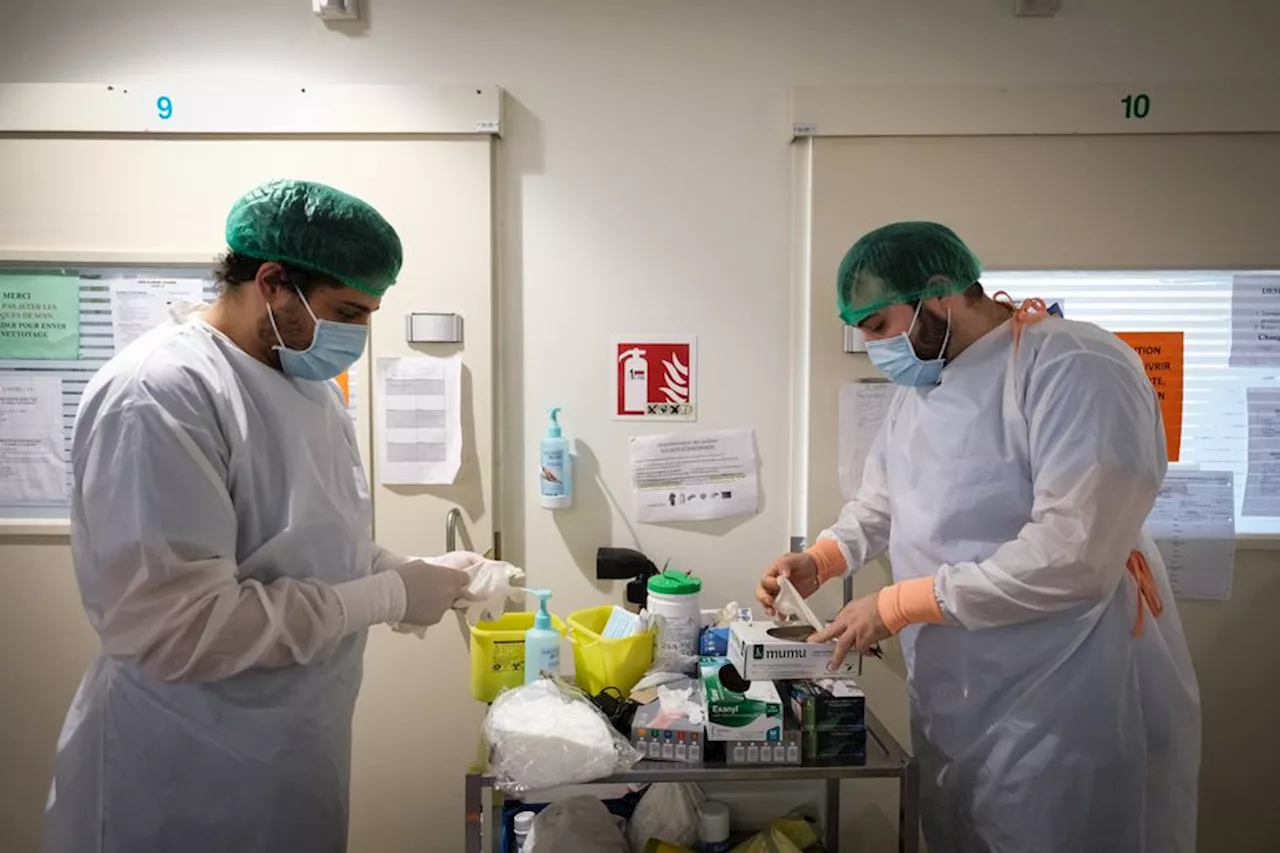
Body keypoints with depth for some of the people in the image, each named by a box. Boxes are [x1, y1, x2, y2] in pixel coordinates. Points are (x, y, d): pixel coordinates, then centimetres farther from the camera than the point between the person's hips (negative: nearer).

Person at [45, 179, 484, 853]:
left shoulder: (306, 381, 6)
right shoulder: (159, 394, -23)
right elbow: (173, 628, -29)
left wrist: (412, 574, -4)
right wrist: (391, 596, -22)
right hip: (184, 787, -8)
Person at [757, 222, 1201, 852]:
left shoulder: (1075, 366, -20)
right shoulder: (915, 389, 9)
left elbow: (1075, 553, -28)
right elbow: (880, 503, 18)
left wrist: (897, 605, -24)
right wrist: (820, 560, -2)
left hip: (1068, 709, -8)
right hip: (953, 701, 8)